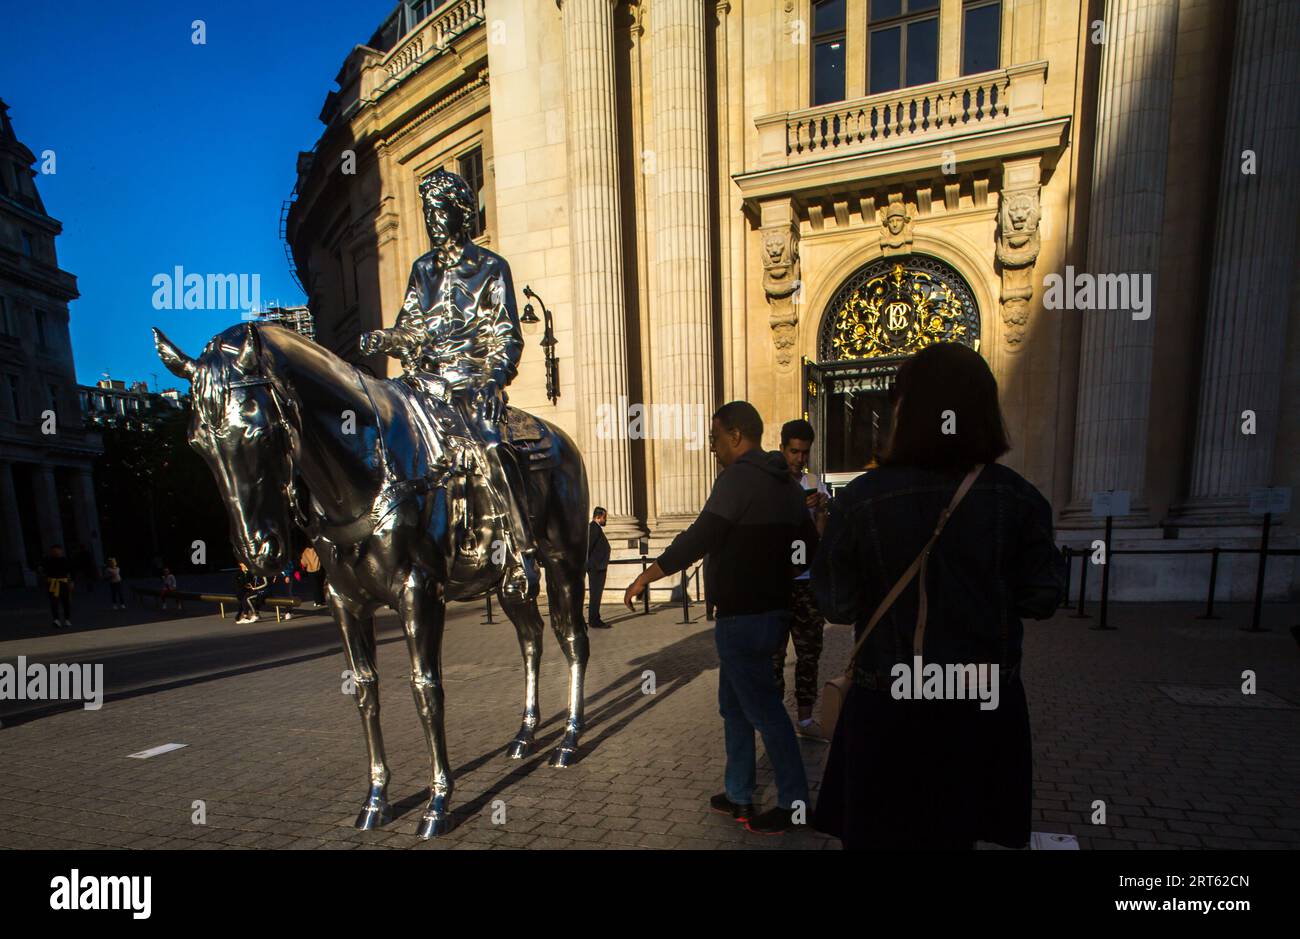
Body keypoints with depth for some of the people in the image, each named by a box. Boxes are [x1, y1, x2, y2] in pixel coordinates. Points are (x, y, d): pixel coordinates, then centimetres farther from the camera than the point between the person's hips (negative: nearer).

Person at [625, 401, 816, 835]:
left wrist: (645, 577, -12)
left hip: (743, 617, -10)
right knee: (734, 705, 20)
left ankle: (794, 803, 19)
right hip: (774, 611, 10)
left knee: (764, 709, 4)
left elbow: (698, 538, -21)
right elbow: (809, 544, 17)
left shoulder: (738, 478, -17)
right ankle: (739, 796, 32)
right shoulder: (786, 483, 11)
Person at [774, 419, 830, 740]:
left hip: (808, 580, 5)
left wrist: (821, 511, -15)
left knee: (810, 651, 12)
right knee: (774, 654, 3)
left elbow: (822, 535, 3)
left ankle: (805, 719, 25)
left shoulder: (815, 484, 6)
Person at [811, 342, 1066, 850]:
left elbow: (838, 606, -10)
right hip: (986, 704, 3)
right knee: (957, 832, 26)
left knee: (883, 831, 19)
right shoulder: (1017, 497, -10)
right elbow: (1041, 599, -3)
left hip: (887, 708, -3)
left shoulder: (860, 499, -18)